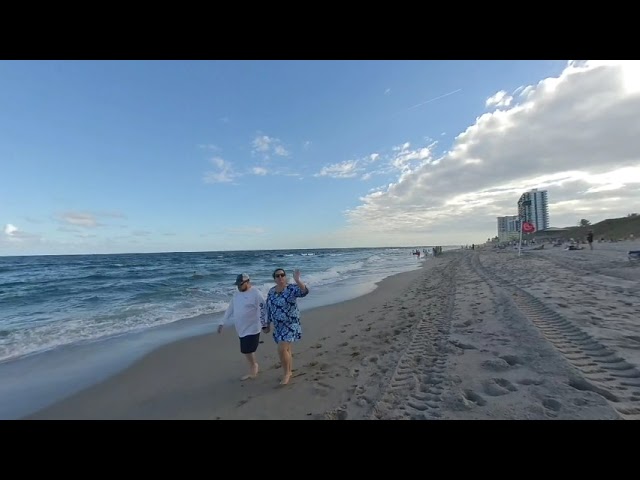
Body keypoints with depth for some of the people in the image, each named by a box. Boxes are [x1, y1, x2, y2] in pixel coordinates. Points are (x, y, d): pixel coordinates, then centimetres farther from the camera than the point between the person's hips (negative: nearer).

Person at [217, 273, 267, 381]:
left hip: (252, 328, -7)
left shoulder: (256, 293, -15)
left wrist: (264, 325, -18)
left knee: (247, 350, -4)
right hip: (241, 329, 7)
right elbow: (230, 309, 14)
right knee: (246, 351, 13)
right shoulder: (236, 294, 8)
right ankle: (254, 367, 32)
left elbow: (262, 310, -17)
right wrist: (222, 323, 14)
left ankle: (252, 371, 17)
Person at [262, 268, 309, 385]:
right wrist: (268, 325, 15)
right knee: (286, 350, 15)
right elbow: (269, 309, 11)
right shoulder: (271, 291, 3)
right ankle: (288, 372, 33)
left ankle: (286, 372, 11)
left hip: (291, 324, -6)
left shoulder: (292, 289, -15)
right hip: (278, 325, 6)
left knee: (282, 350, -13)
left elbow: (305, 291, -35)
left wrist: (297, 279, -49)